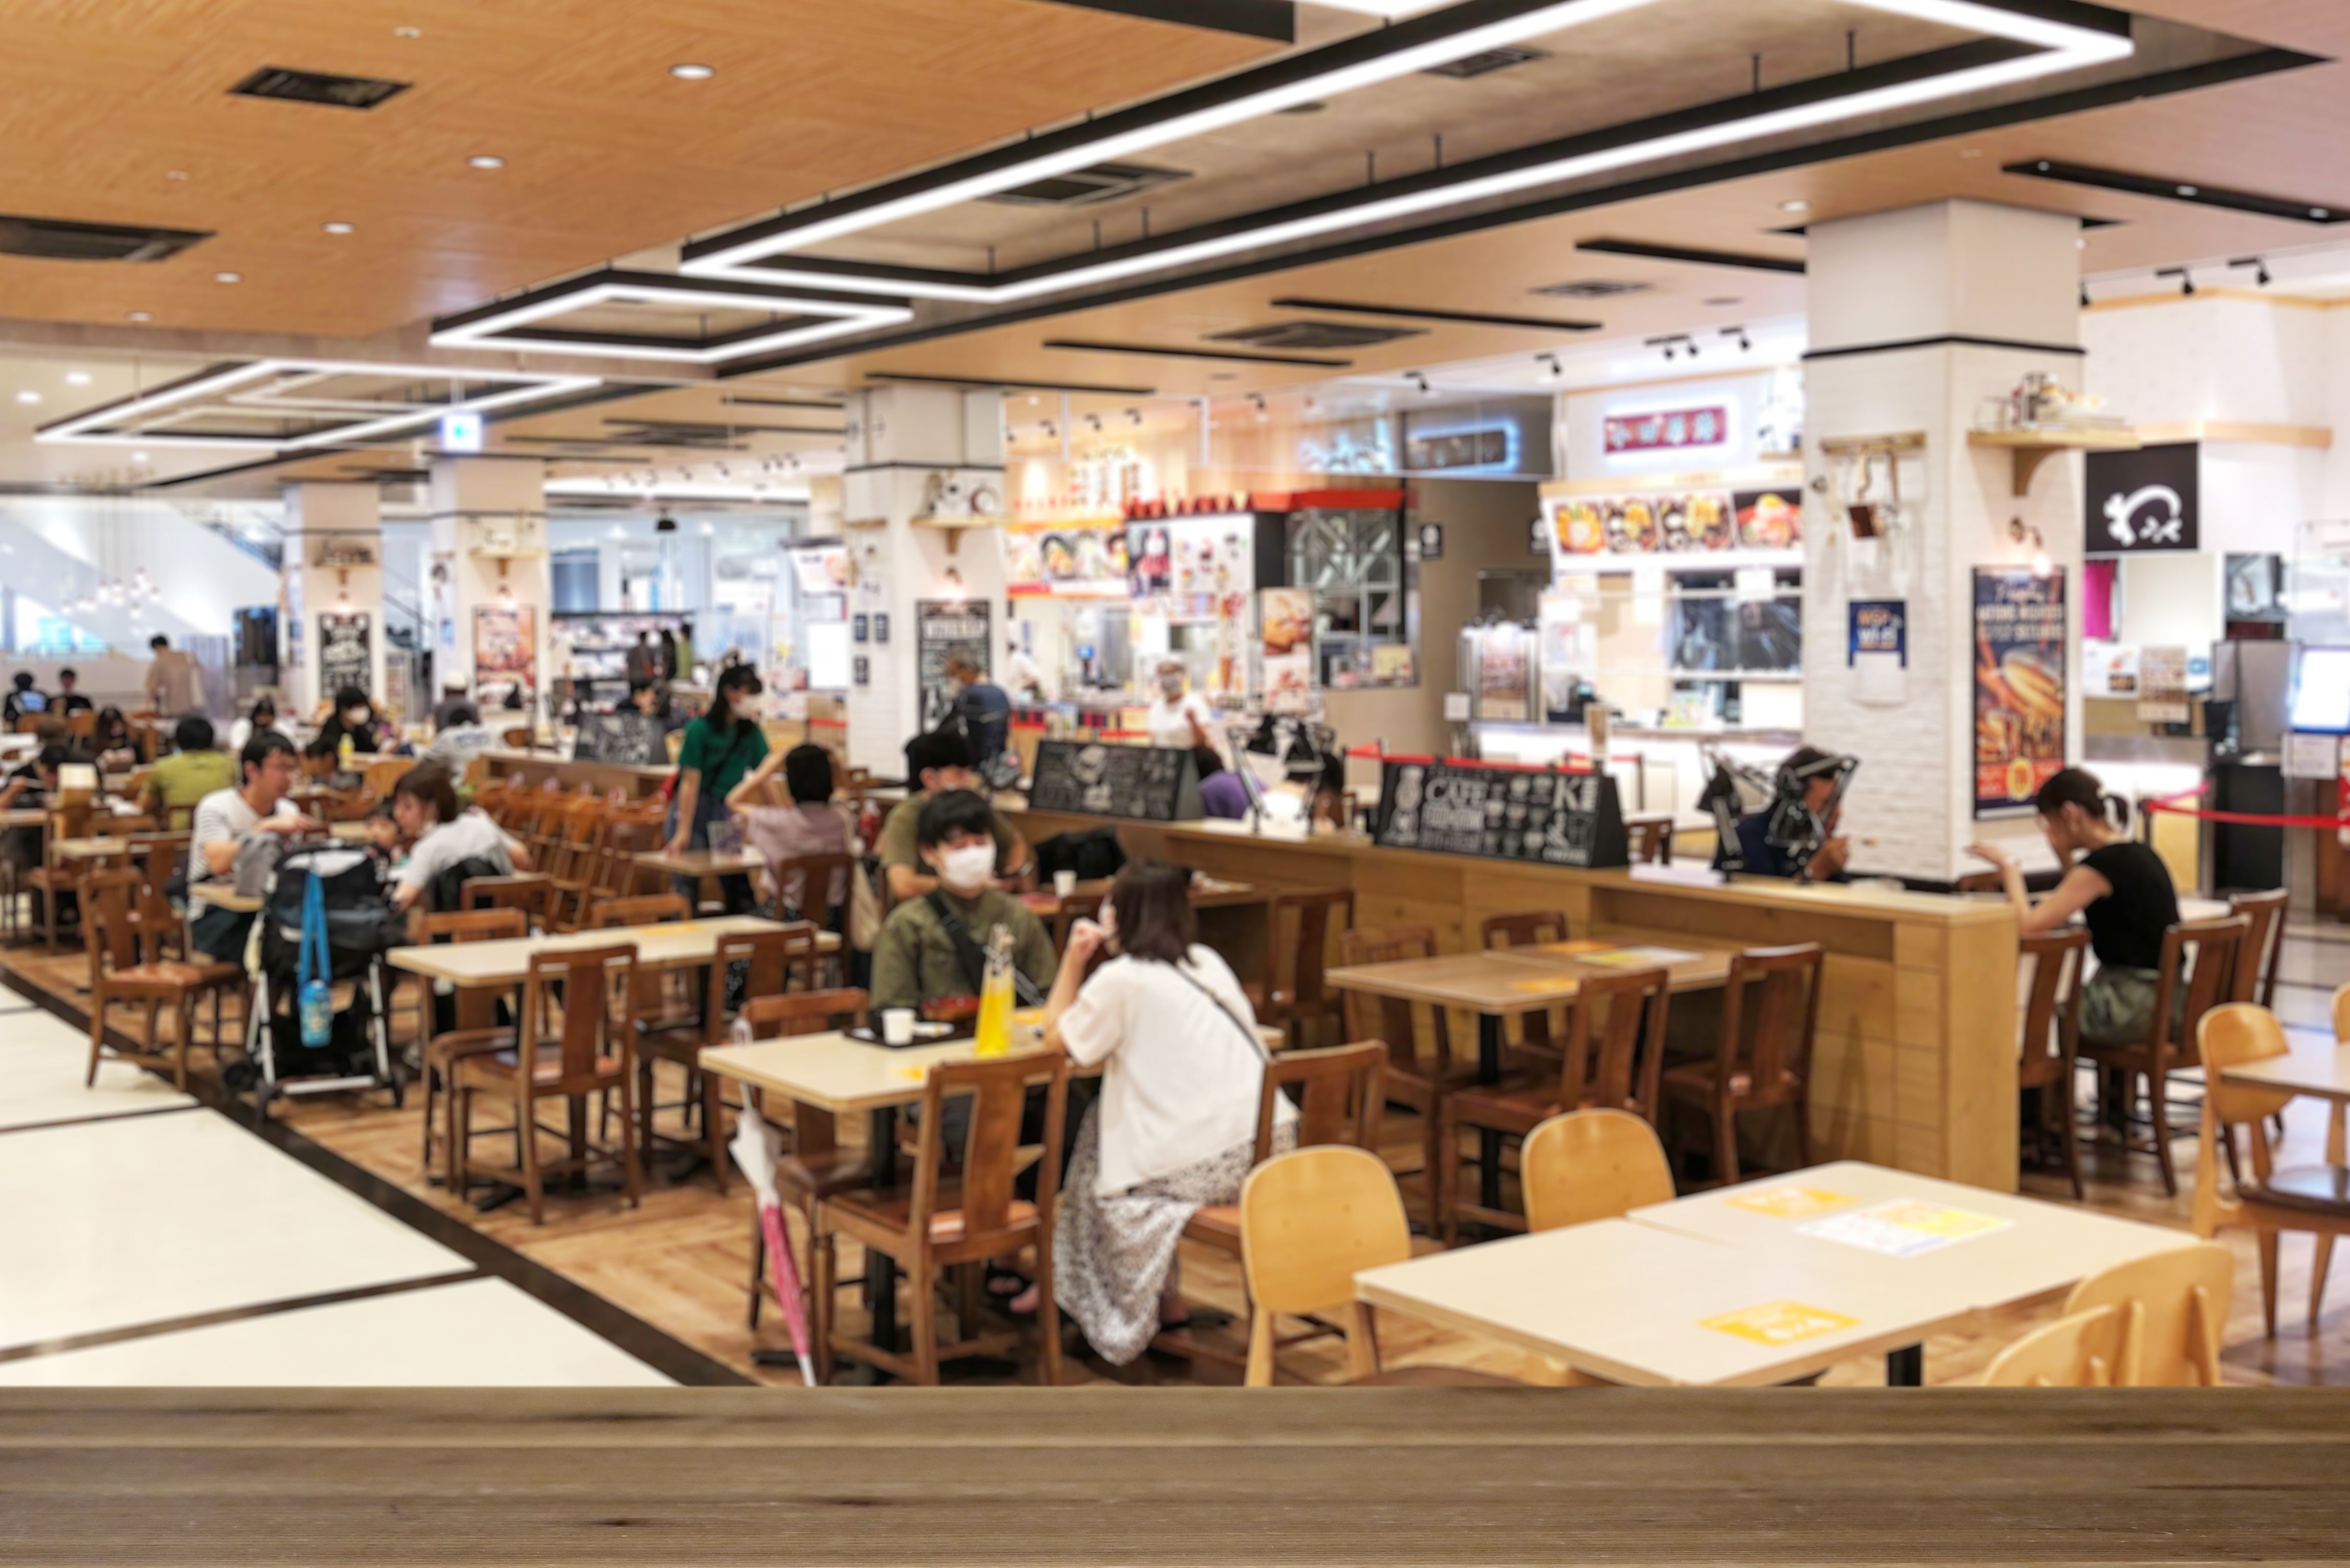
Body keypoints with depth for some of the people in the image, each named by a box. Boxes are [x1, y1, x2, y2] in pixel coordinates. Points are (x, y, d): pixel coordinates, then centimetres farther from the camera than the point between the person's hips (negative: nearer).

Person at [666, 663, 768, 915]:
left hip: (728, 812, 5)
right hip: (693, 810, -5)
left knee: (742, 893, 2)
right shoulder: (701, 729, -11)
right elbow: (691, 781, -13)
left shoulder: (752, 732, 4)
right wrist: (683, 832, -16)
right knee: (686, 889, -5)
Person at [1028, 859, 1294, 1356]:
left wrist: (1073, 960, 10)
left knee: (1095, 1151, 18)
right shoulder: (1208, 961, 15)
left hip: (1213, 1162, -7)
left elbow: (1057, 1039, 4)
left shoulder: (1121, 980, -8)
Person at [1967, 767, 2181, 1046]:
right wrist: (2063, 854, 16)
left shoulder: (2102, 863, -18)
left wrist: (2009, 866, -9)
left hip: (2129, 1008, -8)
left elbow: (2029, 925, -21)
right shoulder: (2138, 852, 9)